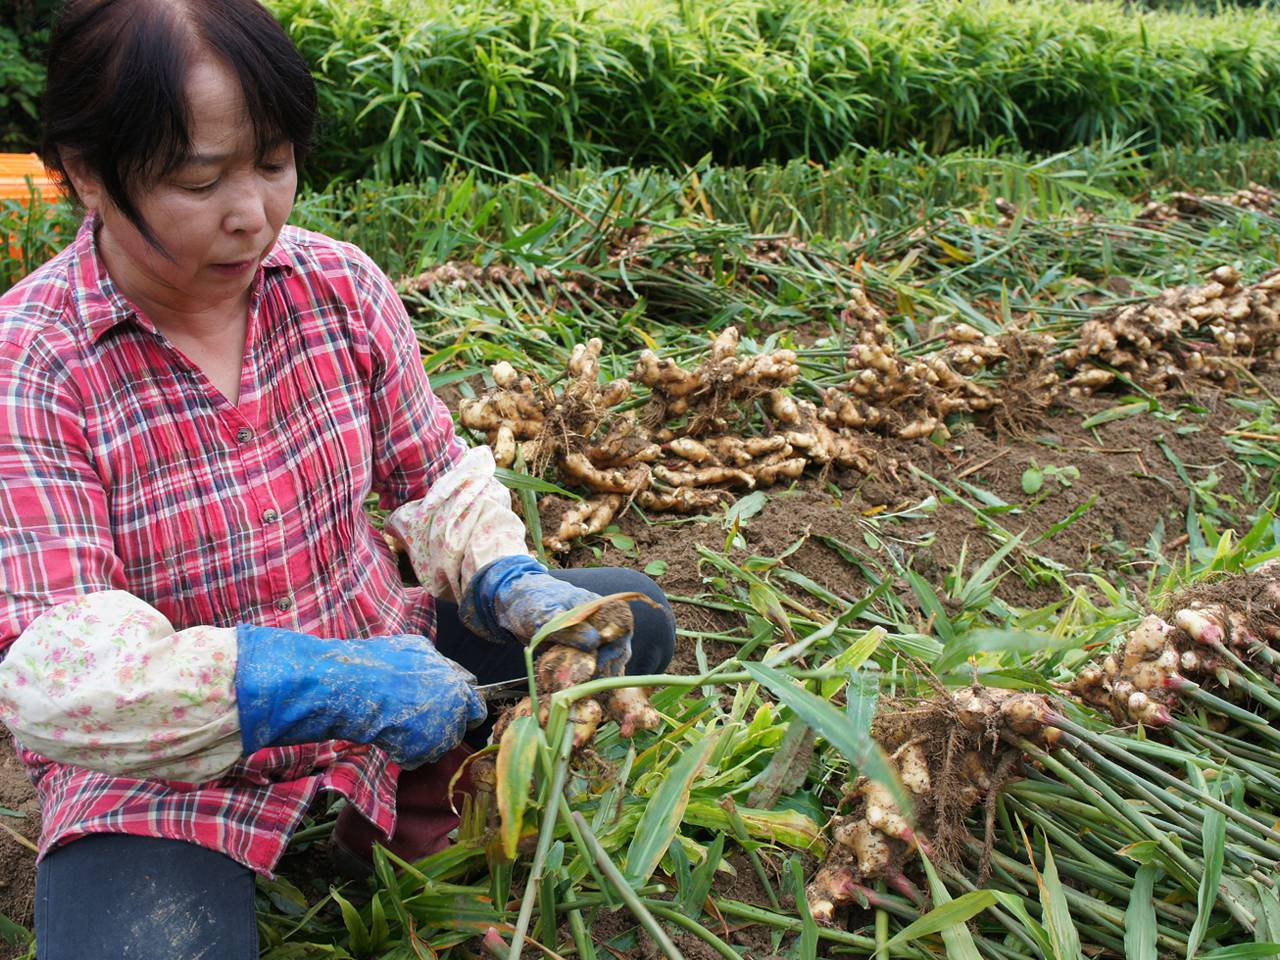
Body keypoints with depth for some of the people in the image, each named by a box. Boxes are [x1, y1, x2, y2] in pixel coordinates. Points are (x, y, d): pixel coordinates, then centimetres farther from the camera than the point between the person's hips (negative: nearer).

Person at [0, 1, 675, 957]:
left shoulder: (340, 284, -7)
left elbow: (436, 475, 4)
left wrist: (511, 584, -18)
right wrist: (333, 685, -37)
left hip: (377, 652, 5)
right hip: (157, 770, -4)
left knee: (629, 617, 1)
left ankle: (409, 807, 5)